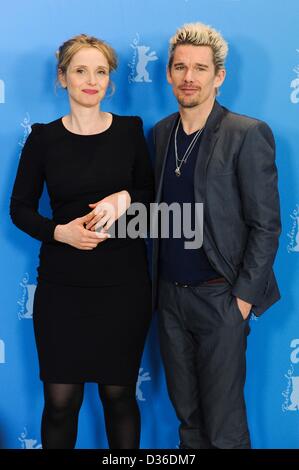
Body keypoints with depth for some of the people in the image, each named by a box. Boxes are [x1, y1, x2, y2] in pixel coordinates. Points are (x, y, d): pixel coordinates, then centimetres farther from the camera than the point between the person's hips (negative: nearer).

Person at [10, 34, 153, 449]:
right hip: (62, 284, 0)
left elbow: (152, 194, 9)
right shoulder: (43, 138, 0)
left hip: (123, 282, 1)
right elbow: (20, 208, 4)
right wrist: (58, 231, -15)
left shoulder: (130, 131, 1)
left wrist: (125, 198, -13)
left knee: (119, 392, 9)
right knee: (61, 399, 3)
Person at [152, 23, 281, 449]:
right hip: (170, 294, 6)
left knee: (224, 427, 4)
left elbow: (266, 225, -11)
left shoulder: (248, 134, -11)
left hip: (219, 298, -5)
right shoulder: (162, 132, 8)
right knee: (186, 414, 17)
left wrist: (245, 296, -12)